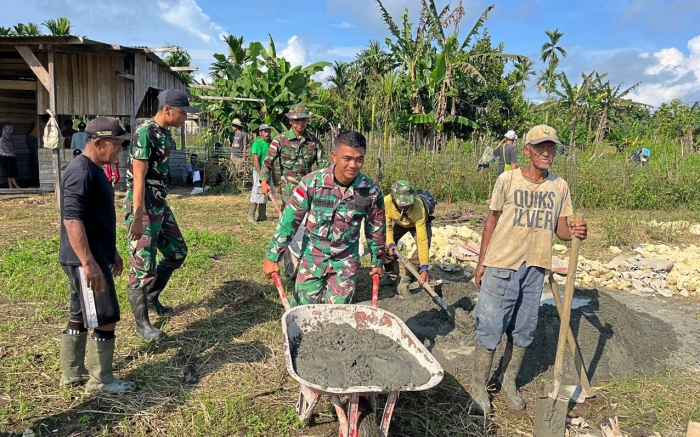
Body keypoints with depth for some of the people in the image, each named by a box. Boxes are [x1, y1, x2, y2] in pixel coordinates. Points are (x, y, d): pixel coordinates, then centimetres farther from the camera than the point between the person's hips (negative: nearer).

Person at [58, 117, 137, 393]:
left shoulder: (95, 170, 13)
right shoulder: (81, 171, -19)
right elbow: (72, 219, -26)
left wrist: (112, 252, 24)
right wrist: (89, 263, -29)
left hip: (96, 256, 10)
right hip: (84, 261, -10)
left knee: (80, 316, 18)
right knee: (106, 319, -1)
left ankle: (72, 374, 31)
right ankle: (101, 381, 13)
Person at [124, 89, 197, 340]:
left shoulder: (165, 133, 9)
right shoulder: (145, 133, -18)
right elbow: (138, 178, -22)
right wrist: (138, 217, -24)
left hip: (161, 205, 10)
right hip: (143, 208, -10)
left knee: (177, 252, 19)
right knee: (143, 265, -1)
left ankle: (151, 298, 35)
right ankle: (142, 322, 12)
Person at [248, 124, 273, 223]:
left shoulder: (270, 143, 13)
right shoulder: (257, 143, -10)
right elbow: (255, 160, -18)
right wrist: (260, 174, -25)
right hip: (260, 172, -8)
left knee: (265, 194, 13)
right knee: (256, 194, -9)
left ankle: (262, 216, 21)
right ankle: (251, 217, -5)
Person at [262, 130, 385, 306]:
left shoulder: (372, 191, -13)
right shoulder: (312, 182, -18)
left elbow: (375, 229, 2)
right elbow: (289, 220, -11)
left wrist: (377, 261, 12)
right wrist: (272, 257, -8)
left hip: (345, 261, 1)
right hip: (312, 257, 0)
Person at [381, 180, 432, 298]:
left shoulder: (418, 207, -44)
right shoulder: (386, 202, -37)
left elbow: (422, 240, -45)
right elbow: (387, 226, -19)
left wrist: (424, 268, -46)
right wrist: (390, 244, -36)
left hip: (419, 222, -3)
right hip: (399, 223, 3)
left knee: (423, 248, -24)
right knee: (385, 244, -11)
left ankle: (404, 284, -13)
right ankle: (391, 275, 13)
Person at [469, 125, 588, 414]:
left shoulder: (559, 186, 3)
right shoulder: (508, 180, -6)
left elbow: (560, 228, 6)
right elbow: (492, 221, 0)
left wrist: (574, 233, -18)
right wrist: (481, 262, 0)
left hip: (535, 267, 4)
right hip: (502, 264, -4)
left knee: (524, 330, 14)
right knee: (490, 326, 2)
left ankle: (509, 383, 34)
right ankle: (478, 387, 18)